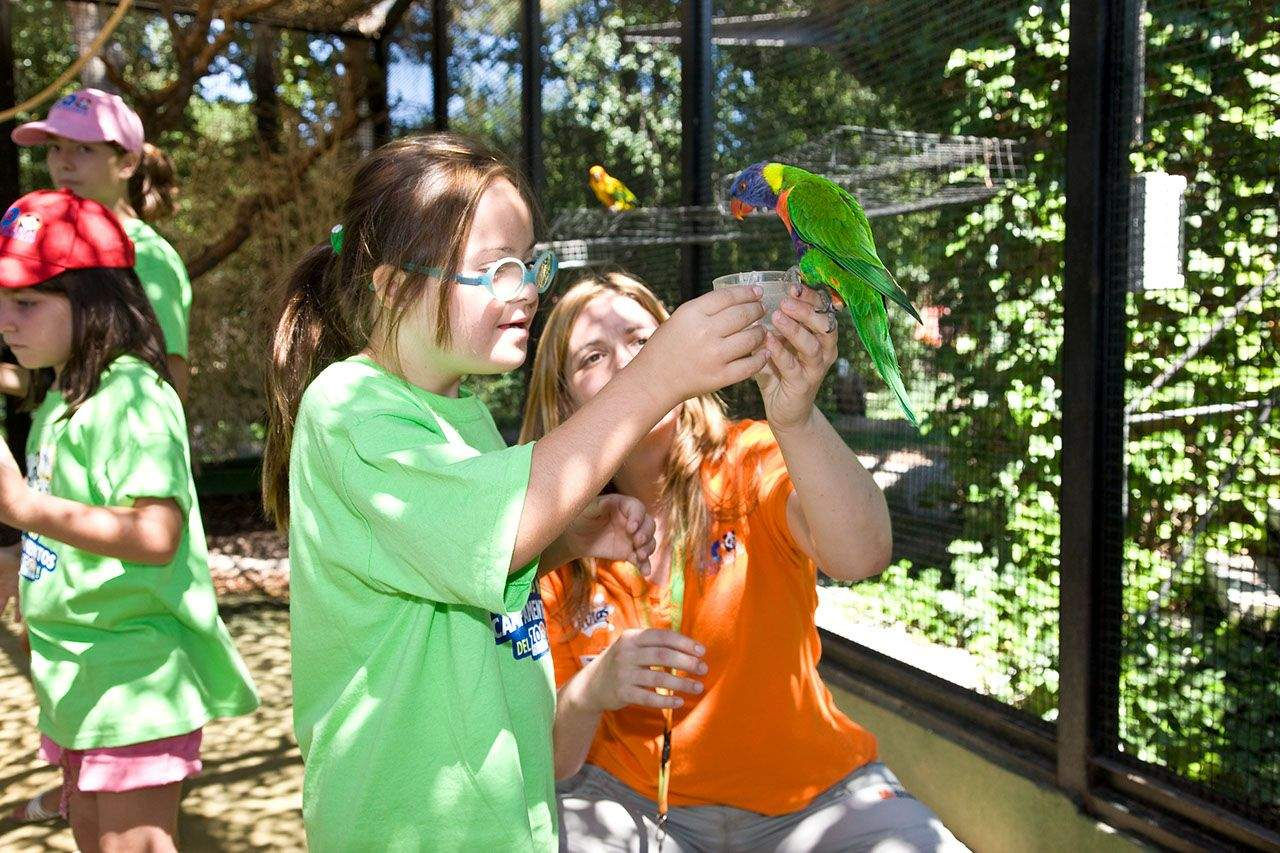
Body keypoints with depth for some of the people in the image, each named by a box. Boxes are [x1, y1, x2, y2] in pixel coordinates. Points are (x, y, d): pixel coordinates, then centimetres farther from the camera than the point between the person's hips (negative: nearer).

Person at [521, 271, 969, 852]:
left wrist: (796, 419, -48)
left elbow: (860, 557, -31)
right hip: (632, 799, 0)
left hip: (807, 797, 0)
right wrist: (591, 692, -27)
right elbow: (546, 763, -6)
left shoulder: (752, 464, -9)